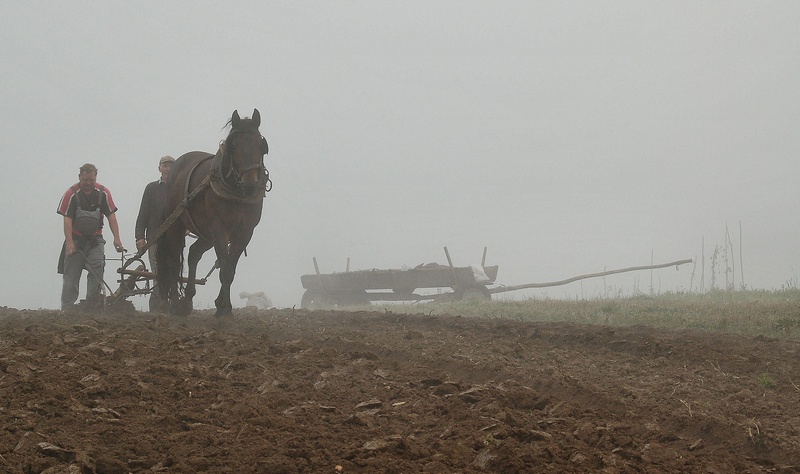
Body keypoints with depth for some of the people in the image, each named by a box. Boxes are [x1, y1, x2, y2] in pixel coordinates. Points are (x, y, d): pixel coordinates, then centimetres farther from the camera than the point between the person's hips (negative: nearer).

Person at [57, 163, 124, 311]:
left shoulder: (103, 193, -2)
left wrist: (116, 238, -13)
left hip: (95, 240, 2)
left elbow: (111, 216, -2)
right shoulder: (72, 193, -9)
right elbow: (67, 219, -13)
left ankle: (93, 304, -10)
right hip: (76, 239, -2)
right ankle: (67, 309, 4)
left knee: (97, 269, -15)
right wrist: (69, 242, -23)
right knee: (71, 275, -1)